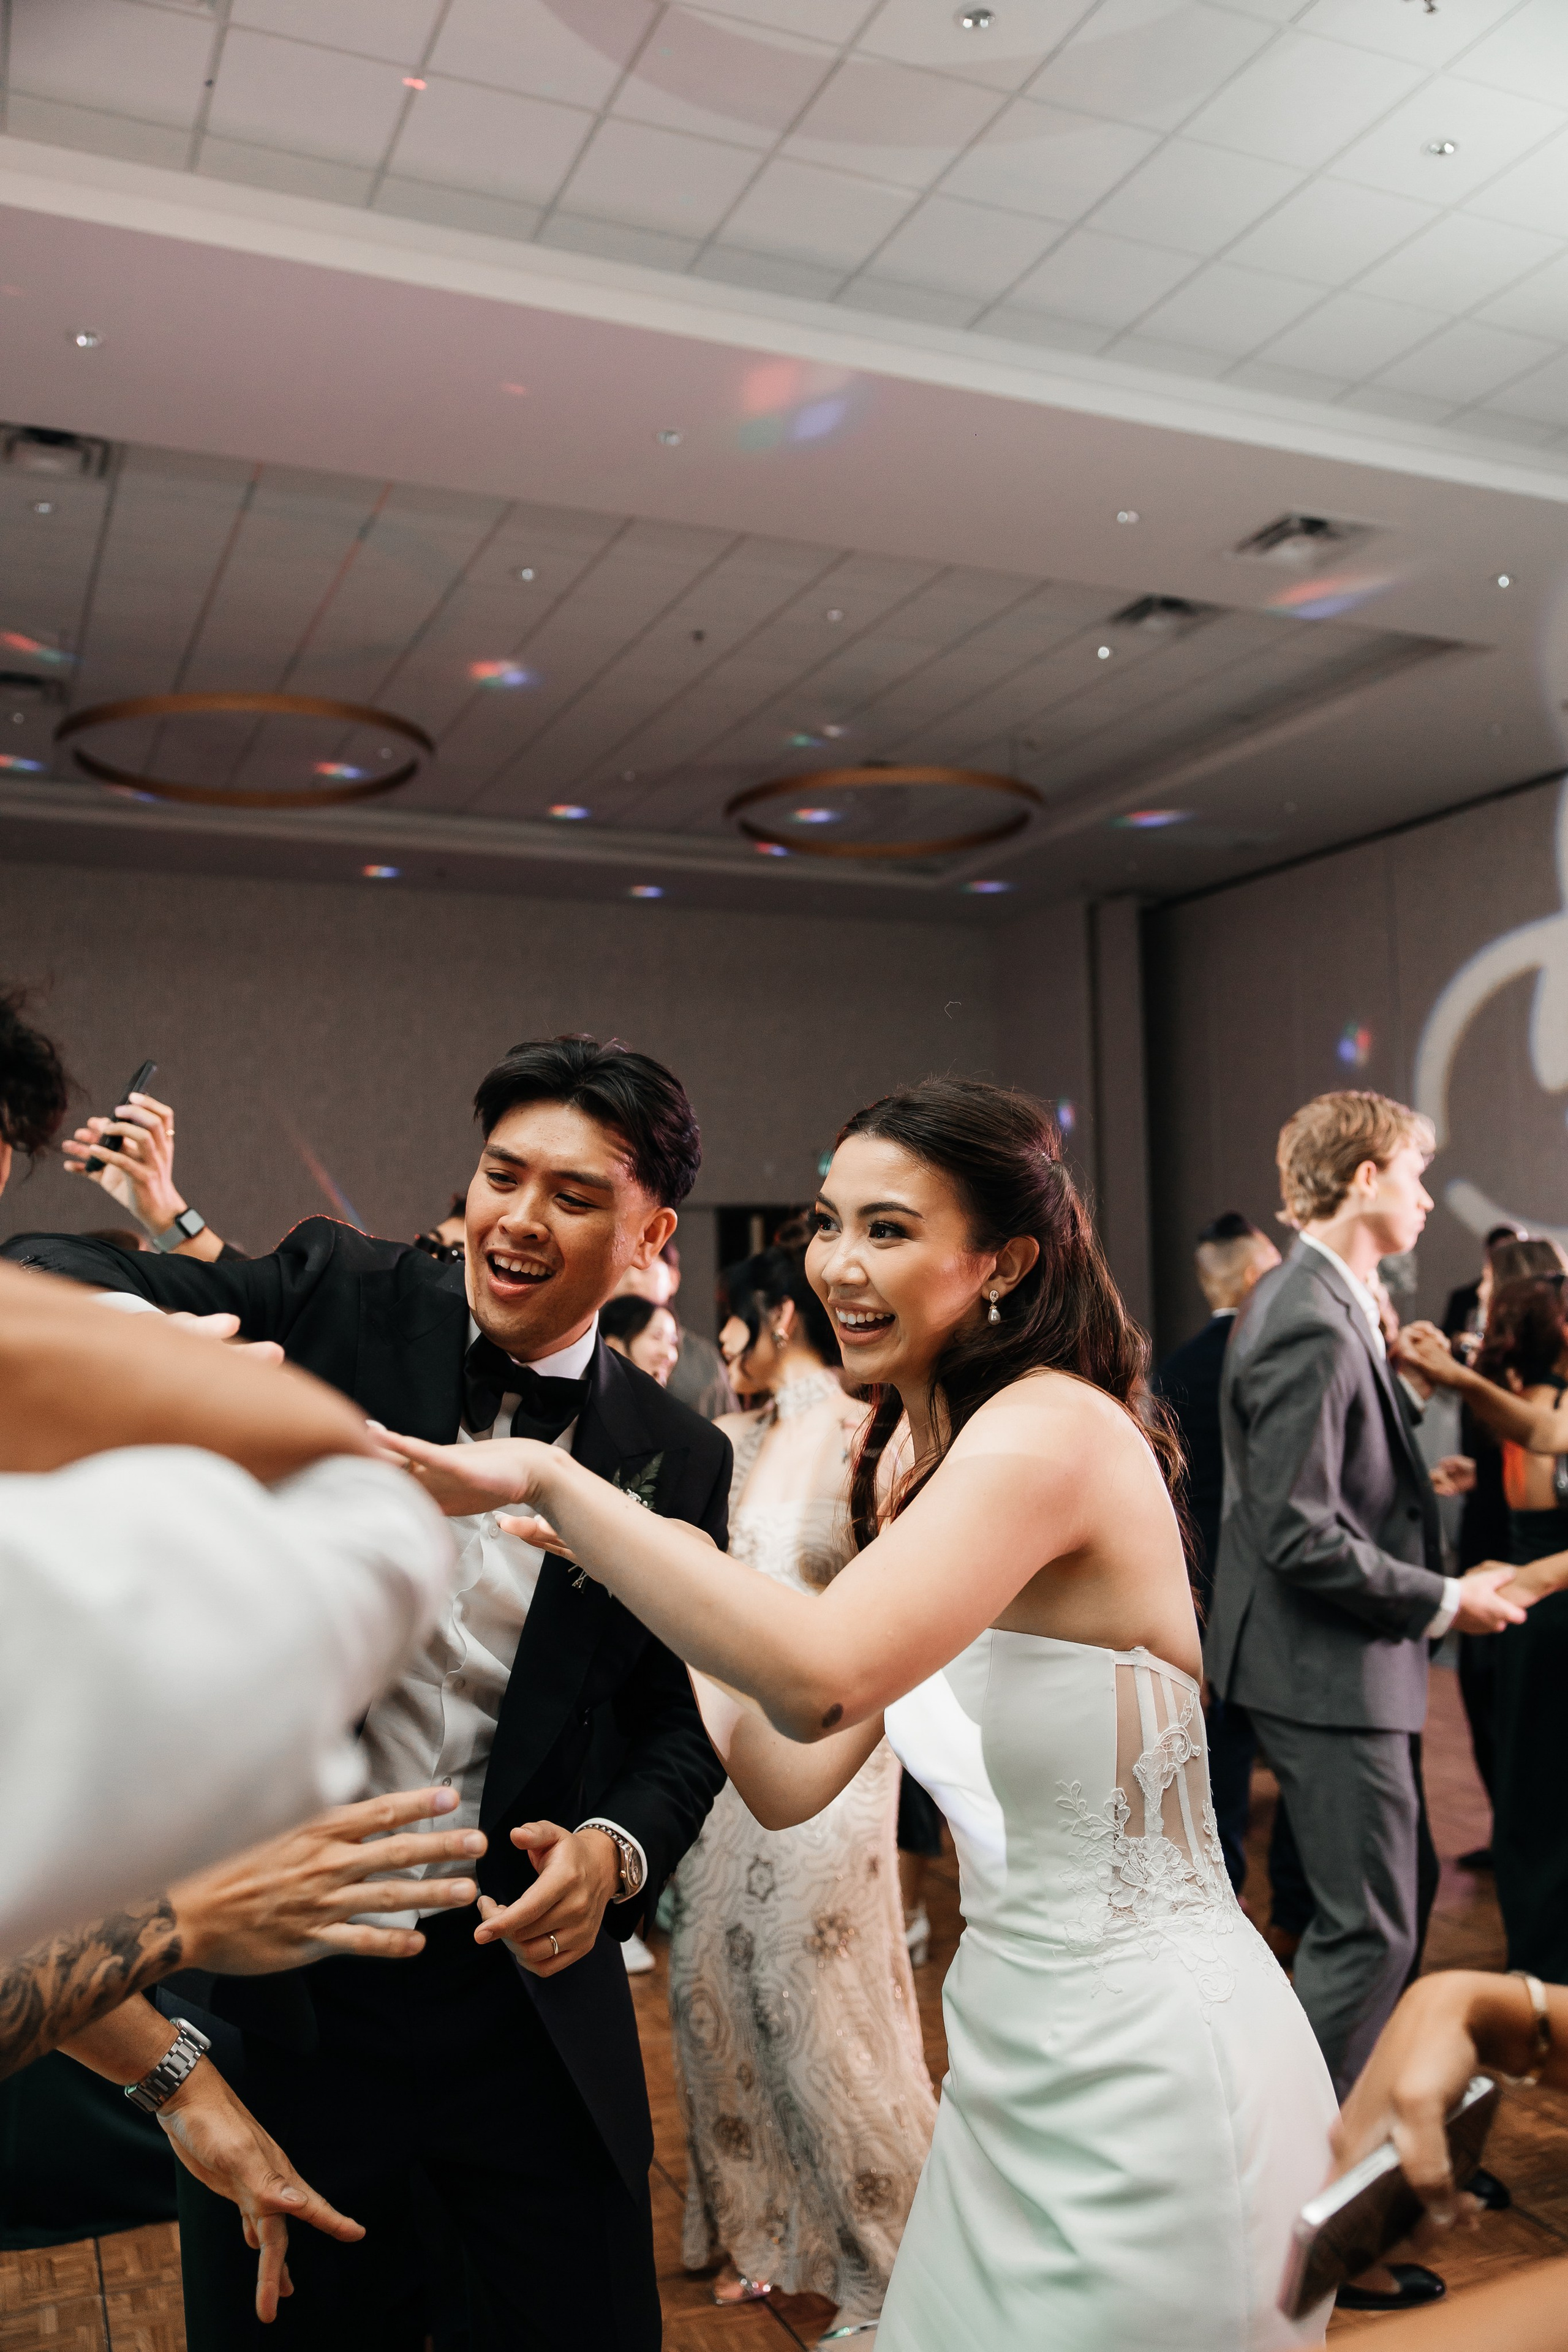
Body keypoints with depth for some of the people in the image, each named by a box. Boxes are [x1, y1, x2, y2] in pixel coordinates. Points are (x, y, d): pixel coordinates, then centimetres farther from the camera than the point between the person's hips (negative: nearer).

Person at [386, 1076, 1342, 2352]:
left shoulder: (1054, 1429, -22)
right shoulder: (912, 1459, 5)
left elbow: (816, 1679, -37)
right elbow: (787, 1780, 2)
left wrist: (552, 1480, -31)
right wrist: (641, 1567, 2)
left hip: (1147, 2069, -8)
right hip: (1014, 2052, 8)